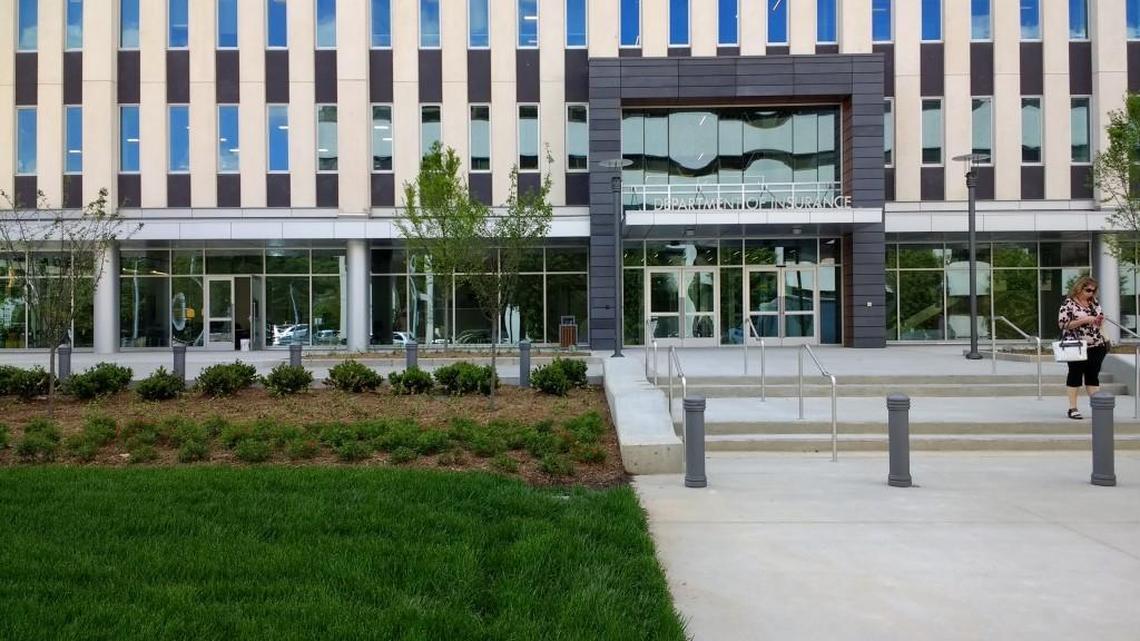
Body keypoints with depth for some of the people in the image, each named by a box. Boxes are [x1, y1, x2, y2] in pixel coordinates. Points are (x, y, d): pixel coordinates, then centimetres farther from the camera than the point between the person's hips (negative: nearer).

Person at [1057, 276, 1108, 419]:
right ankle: (1072, 408, 8)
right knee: (1075, 375, 2)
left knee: (1093, 375, 9)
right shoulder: (1068, 303, -9)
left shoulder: (1094, 302, 10)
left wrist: (1100, 319, -2)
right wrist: (1084, 320, -21)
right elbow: (1063, 324, -16)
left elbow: (1100, 319, 22)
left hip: (1096, 346, 6)